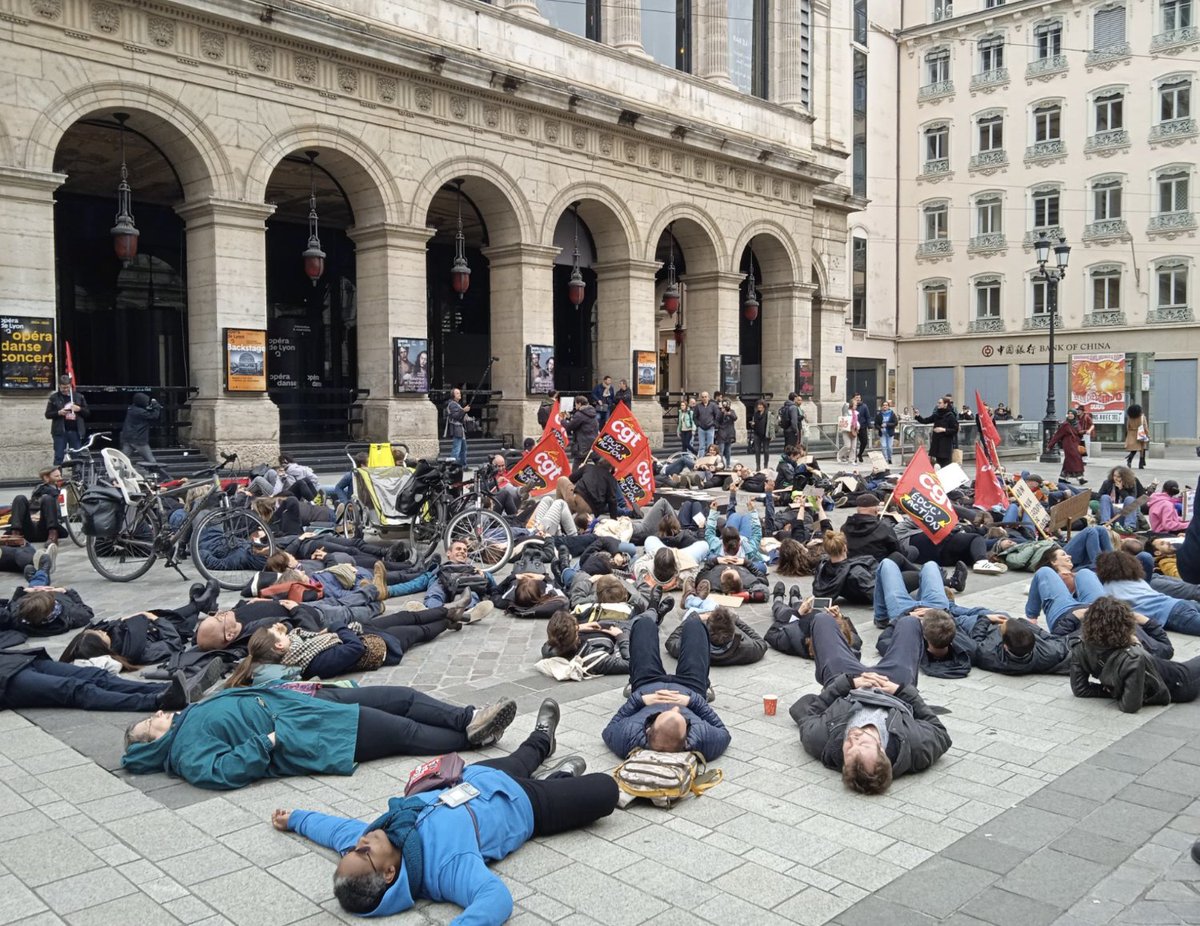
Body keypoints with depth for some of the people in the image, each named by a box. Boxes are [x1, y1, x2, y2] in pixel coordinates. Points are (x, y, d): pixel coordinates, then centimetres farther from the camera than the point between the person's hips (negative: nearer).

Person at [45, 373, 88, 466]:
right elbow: (48, 414, 3)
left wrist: (79, 409, -10)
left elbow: (86, 413, 10)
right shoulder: (54, 398, 3)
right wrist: (58, 413, -15)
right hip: (60, 431, -2)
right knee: (59, 457, 1)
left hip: (75, 431, 2)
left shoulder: (79, 397, 8)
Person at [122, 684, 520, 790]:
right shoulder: (186, 749, -6)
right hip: (308, 737, -9)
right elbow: (224, 769, -23)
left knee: (402, 697, -2)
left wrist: (297, 690, 14)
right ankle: (471, 737, 5)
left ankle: (469, 719, 3)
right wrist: (267, 742, -24)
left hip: (305, 702, 9)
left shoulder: (193, 712, 20)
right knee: (405, 732, -10)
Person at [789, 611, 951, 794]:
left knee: (822, 619, 19)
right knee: (909, 622, 20)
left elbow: (802, 711, -23)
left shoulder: (821, 740, -45)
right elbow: (941, 734, -22)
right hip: (897, 696, 0)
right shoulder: (915, 748, -46)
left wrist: (848, 683, -25)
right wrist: (902, 690, -25)